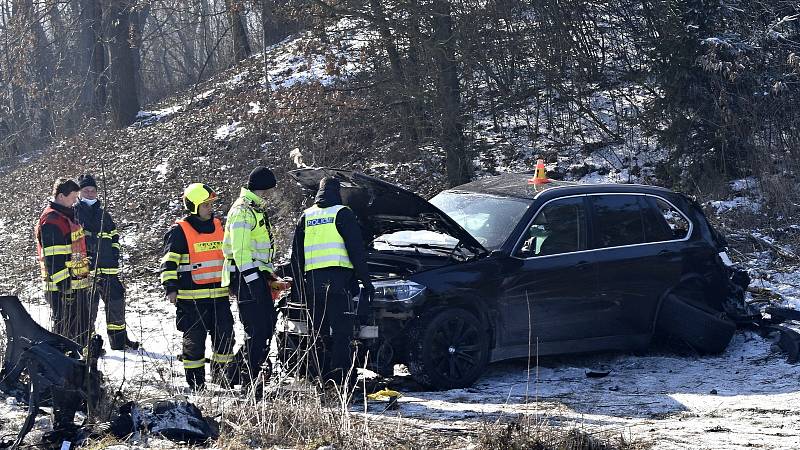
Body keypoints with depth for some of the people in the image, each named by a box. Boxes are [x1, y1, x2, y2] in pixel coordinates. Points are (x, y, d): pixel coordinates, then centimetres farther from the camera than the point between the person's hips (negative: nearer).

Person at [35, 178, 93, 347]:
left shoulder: (67, 216, 17)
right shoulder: (51, 220, -16)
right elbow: (53, 258, -21)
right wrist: (64, 285, -23)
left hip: (78, 284, 10)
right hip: (63, 286, -10)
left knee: (84, 328, 16)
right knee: (65, 328, -5)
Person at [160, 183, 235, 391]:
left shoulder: (218, 226, 13)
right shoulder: (179, 231, -5)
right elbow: (169, 262, -8)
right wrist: (171, 287, -16)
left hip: (219, 295, 5)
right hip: (191, 297, -5)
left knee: (225, 336, 5)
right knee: (194, 340, -1)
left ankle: (223, 378, 20)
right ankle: (195, 383, 8)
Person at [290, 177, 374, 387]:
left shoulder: (306, 217, 17)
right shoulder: (342, 214, 1)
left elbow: (296, 255, 19)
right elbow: (357, 250, -4)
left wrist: (300, 286, 23)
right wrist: (365, 281, 0)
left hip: (312, 281, 5)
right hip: (337, 279, -5)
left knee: (320, 333, 10)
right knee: (342, 333, -5)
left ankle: (325, 381, 8)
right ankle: (343, 383, -11)